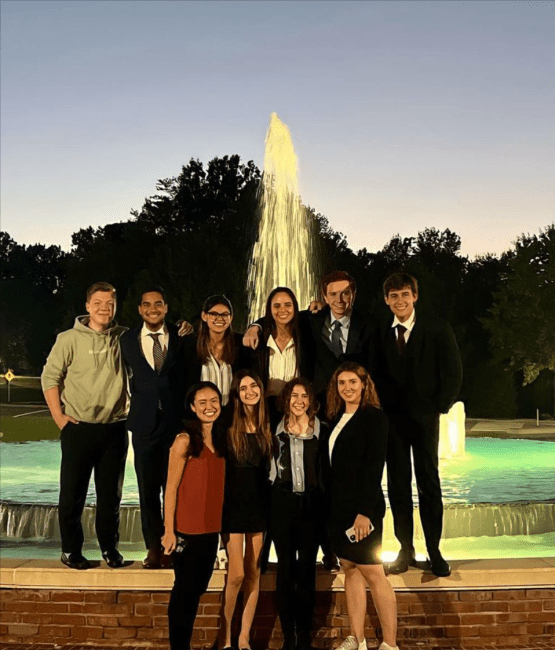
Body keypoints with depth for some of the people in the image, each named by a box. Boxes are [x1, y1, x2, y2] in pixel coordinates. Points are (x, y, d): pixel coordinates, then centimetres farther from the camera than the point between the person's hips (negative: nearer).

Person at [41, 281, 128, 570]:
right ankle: (71, 550, 23)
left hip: (115, 429, 2)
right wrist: (59, 417, -7)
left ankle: (110, 548, 25)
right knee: (73, 493, 7)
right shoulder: (70, 338, -5)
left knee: (111, 493, 12)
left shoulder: (124, 338, 1)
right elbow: (50, 377, -3)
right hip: (79, 428, -2)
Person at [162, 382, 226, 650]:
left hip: (211, 530, 6)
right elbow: (171, 488, -12)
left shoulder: (220, 440, 6)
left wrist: (223, 525, 7)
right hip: (186, 531, -6)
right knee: (184, 590, 6)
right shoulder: (185, 440, -13)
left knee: (198, 589, 16)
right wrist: (169, 530, -13)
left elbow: (217, 485, 10)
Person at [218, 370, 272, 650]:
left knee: (254, 574, 8)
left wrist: (271, 504, 2)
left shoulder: (267, 425, 5)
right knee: (236, 574, -4)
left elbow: (269, 468, 8)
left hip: (259, 504, 4)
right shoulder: (228, 425, -6)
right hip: (234, 504, -4)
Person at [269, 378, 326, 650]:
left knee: (307, 570, 7)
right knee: (285, 570, 6)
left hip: (311, 505, 0)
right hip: (282, 504, 1)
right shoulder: (276, 431, 4)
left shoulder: (322, 430, 1)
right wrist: (269, 504, 1)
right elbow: (269, 468, 7)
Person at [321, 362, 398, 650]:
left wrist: (365, 511, -20)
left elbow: (375, 466, -14)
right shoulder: (336, 419, 12)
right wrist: (328, 505, 4)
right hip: (337, 506, 7)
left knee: (372, 572, -2)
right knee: (350, 570, 11)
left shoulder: (374, 416, -7)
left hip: (363, 506, -6)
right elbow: (329, 466, 11)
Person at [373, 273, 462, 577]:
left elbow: (453, 372, 0)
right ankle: (405, 549, 17)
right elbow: (375, 372, 9)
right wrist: (379, 407, 1)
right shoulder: (379, 331, 2)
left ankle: (434, 551, 13)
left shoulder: (437, 329, -4)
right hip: (391, 417, 2)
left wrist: (440, 407, -3)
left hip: (424, 416, -2)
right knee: (397, 484, 6)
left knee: (429, 483, 2)